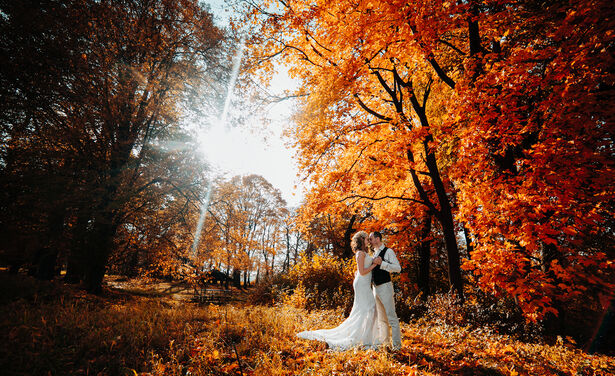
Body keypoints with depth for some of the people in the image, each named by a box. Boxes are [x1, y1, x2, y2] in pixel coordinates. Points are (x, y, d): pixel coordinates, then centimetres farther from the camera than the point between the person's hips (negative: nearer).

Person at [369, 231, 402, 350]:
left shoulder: (388, 251, -8)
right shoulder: (374, 253, 16)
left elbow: (398, 268, -16)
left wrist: (382, 263, -24)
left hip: (385, 287, -8)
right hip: (375, 288, 8)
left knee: (391, 316, -3)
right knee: (381, 318, 14)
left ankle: (397, 344, 6)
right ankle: (385, 342, 24)